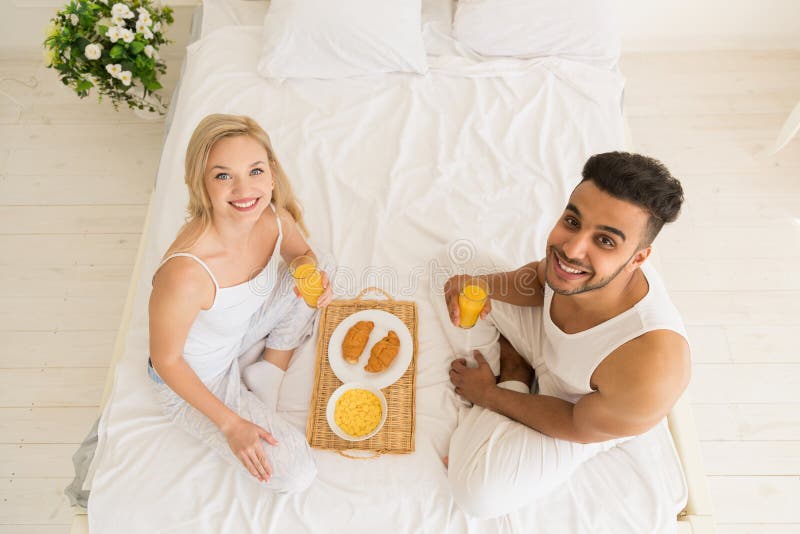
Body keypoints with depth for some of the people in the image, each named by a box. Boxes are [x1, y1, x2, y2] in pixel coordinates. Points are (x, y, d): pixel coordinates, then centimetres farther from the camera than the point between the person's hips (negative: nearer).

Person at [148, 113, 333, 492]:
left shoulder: (275, 217, -21)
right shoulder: (185, 273, -40)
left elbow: (302, 255, 3)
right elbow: (165, 361, -23)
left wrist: (316, 278, -22)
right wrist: (230, 423, -15)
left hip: (240, 331, 6)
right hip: (195, 380, -6)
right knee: (295, 475, -8)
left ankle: (264, 378, 7)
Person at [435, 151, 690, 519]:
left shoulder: (650, 373, -43)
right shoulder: (569, 266, -30)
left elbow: (579, 427, -23)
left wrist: (488, 395, -12)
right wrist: (480, 285, -26)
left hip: (587, 417, -4)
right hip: (545, 338, 4)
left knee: (478, 488, -20)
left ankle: (513, 378, 4)